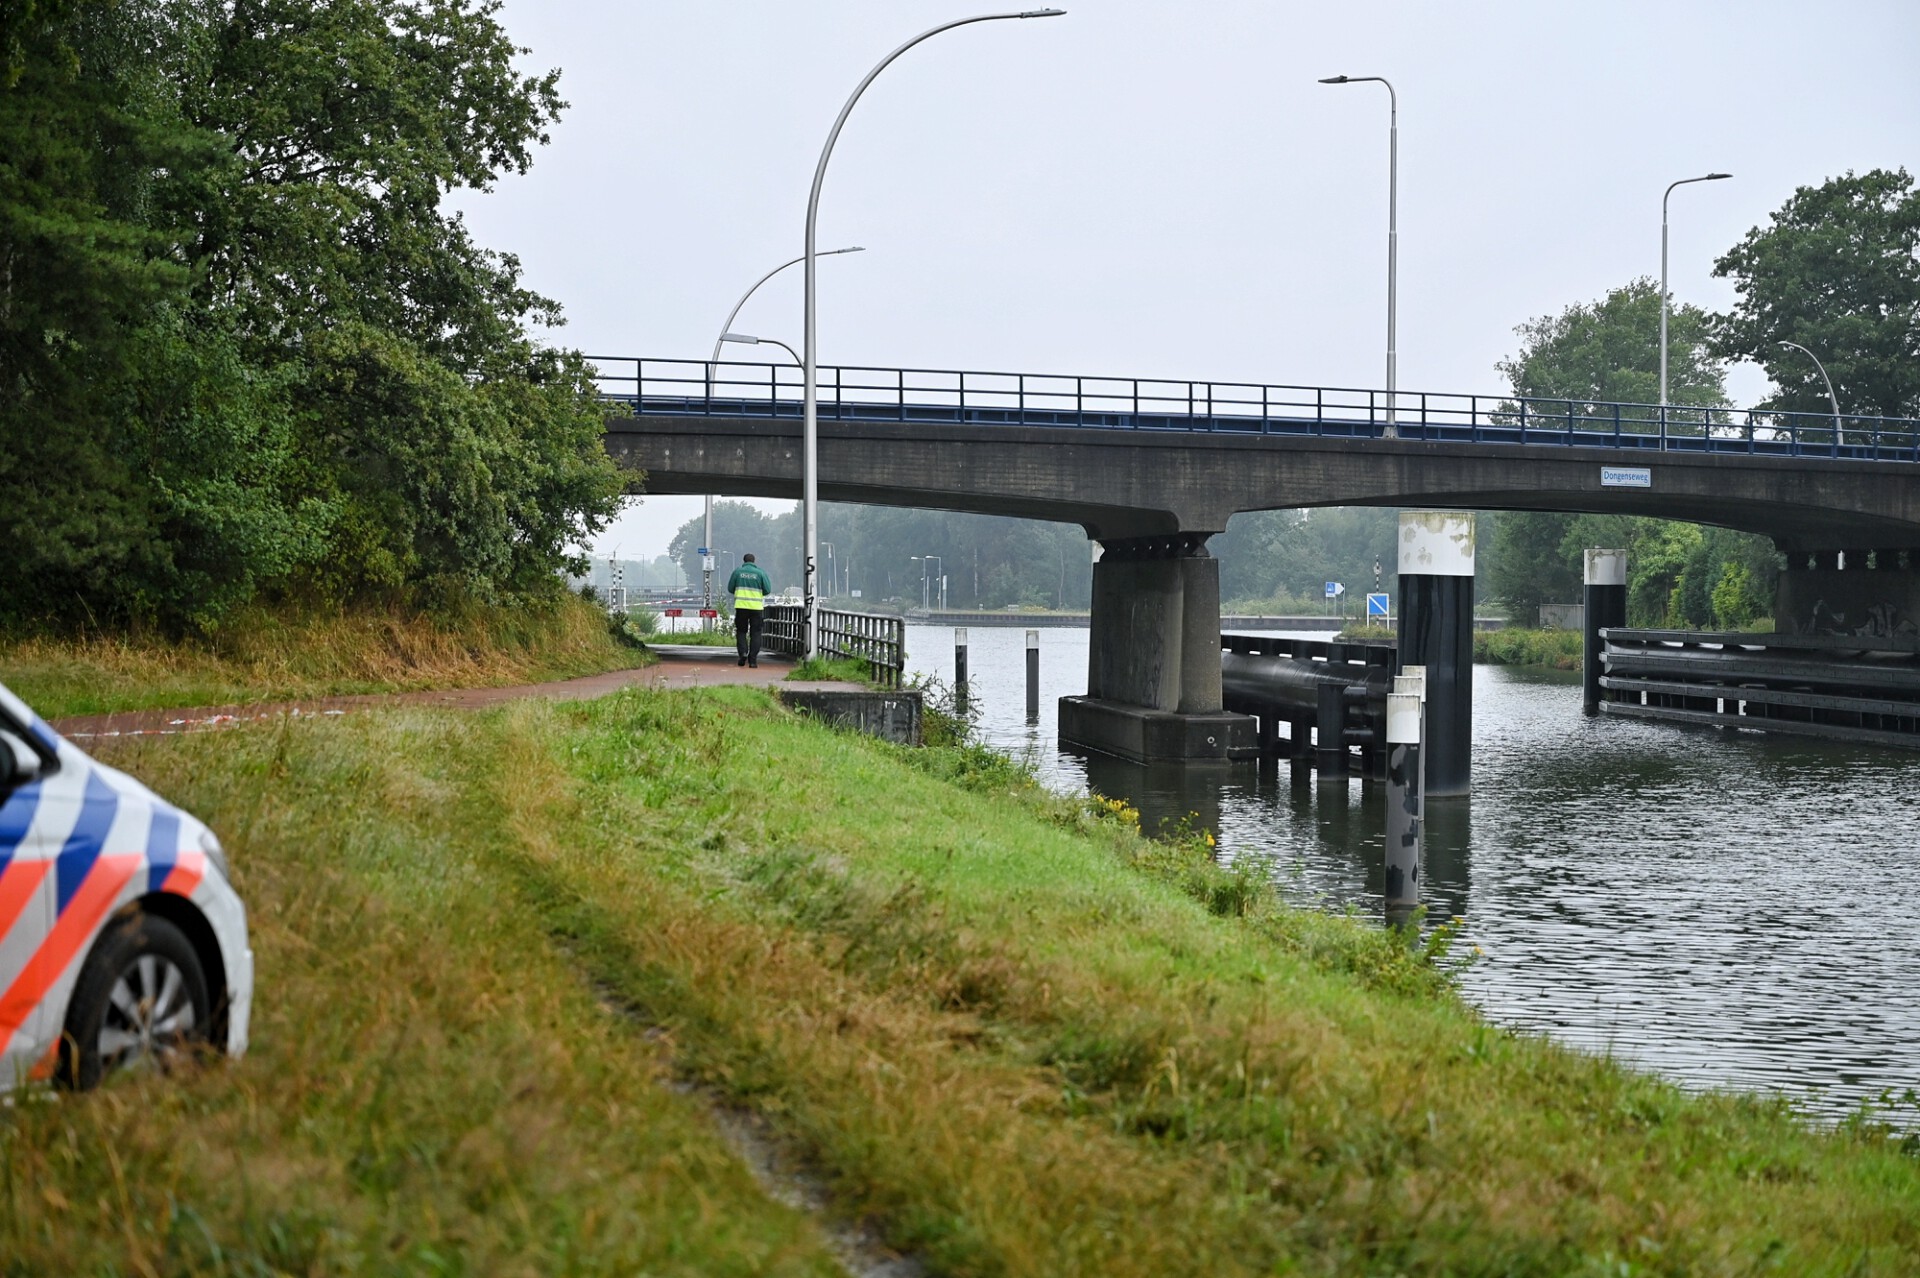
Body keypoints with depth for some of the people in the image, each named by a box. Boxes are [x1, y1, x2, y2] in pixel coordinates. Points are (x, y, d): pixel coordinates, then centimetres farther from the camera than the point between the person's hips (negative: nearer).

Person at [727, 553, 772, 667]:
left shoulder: (737, 572, 2)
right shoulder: (760, 573, 0)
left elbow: (730, 589, 7)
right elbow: (767, 590, -1)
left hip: (741, 606, 0)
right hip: (756, 607, 0)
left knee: (741, 631, 14)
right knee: (755, 634, 6)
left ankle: (743, 652, -8)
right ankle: (753, 659, 1)